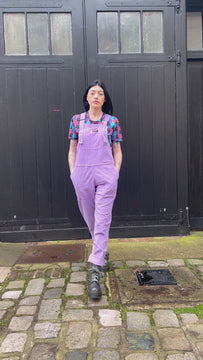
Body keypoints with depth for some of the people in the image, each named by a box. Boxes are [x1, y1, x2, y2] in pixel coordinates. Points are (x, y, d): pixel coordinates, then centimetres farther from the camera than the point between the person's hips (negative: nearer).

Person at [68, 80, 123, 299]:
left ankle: (95, 270, -11)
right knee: (90, 219, 13)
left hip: (106, 175, -2)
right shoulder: (76, 120, 9)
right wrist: (73, 173, 3)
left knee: (102, 220, -9)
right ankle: (102, 253, 38)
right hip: (82, 174, 2)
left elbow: (117, 151, 9)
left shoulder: (112, 121, 5)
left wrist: (116, 173, -1)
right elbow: (72, 151, 11)